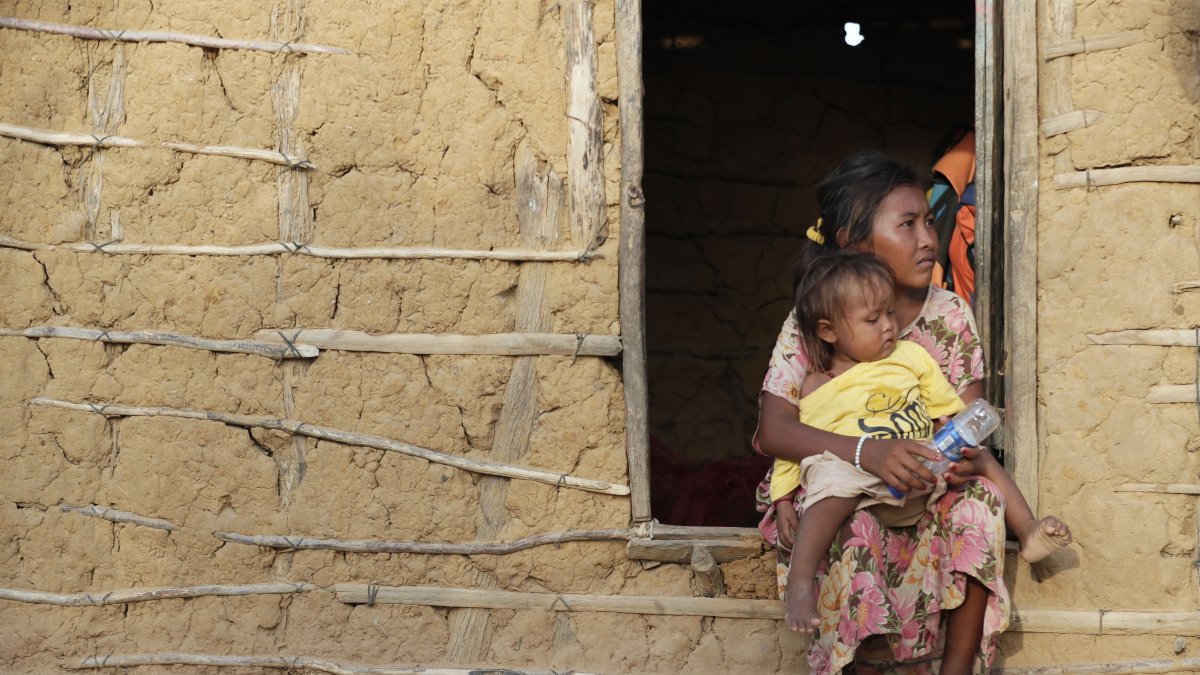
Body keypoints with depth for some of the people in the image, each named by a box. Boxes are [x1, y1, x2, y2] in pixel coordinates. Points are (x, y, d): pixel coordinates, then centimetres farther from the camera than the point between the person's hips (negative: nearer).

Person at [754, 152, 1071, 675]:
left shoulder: (950, 315, 1)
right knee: (851, 529, -36)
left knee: (979, 500, -29)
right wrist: (867, 452, -36)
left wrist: (969, 455, -27)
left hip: (929, 492, 3)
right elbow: (773, 430, -19)